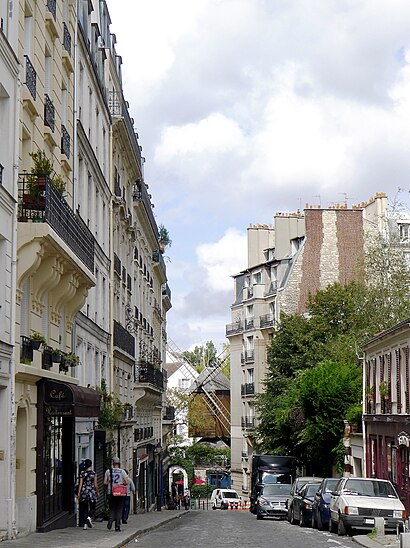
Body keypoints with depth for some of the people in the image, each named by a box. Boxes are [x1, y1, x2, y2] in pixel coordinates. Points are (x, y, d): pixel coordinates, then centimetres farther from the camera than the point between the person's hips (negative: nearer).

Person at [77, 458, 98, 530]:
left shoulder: (82, 473, 0)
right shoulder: (93, 473, -5)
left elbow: (80, 484, -1)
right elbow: (95, 485, -2)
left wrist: (79, 493, 2)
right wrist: (97, 492, 12)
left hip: (84, 492, 2)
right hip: (92, 492, -2)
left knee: (85, 508, 10)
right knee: (92, 508, 8)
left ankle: (85, 524, 6)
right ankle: (89, 517, -21)